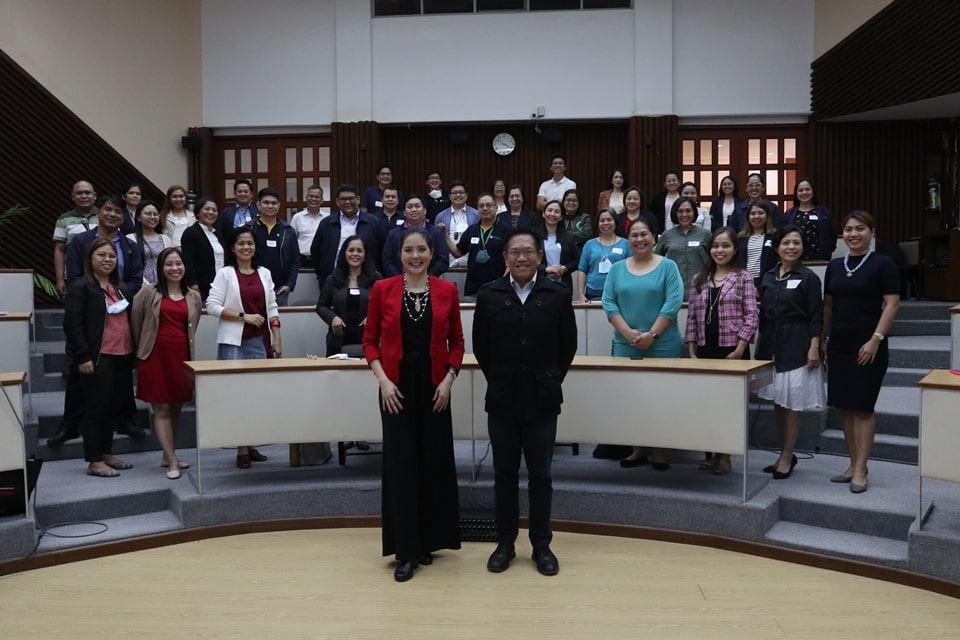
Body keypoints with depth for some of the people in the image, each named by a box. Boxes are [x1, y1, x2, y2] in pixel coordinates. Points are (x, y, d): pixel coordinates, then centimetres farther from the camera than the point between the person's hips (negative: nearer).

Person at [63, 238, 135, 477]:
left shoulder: (121, 288, 17)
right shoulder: (80, 286, -7)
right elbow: (73, 324, -13)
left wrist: (134, 351, 13)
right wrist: (83, 356, -19)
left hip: (121, 357, 7)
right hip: (98, 358, -7)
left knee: (112, 408, 13)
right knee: (96, 408, -2)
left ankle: (107, 455, 24)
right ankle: (94, 462, 4)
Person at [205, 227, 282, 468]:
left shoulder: (264, 273, 11)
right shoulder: (225, 274, 0)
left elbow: (272, 308, 11)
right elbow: (212, 306, -7)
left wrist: (277, 340, 4)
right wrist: (244, 316, -13)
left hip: (259, 341, 4)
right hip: (233, 342, -4)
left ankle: (250, 445, 16)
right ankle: (242, 449, 4)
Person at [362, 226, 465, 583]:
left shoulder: (447, 290, 2)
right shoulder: (382, 289, -1)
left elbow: (456, 341, 6)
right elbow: (370, 340, 2)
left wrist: (449, 379, -5)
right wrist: (383, 380, -9)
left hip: (434, 387, 1)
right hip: (397, 388, -1)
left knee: (434, 463, 7)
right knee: (401, 464, -1)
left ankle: (428, 542, 23)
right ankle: (405, 551, 7)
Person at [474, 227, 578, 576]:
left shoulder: (558, 295, -4)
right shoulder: (489, 295, -2)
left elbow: (568, 346, 4)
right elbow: (480, 346, 5)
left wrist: (549, 380, 6)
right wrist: (499, 380, 8)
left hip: (542, 400, -1)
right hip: (502, 399, 1)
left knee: (540, 476, 8)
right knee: (504, 474, 10)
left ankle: (541, 545, 21)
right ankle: (505, 543, 23)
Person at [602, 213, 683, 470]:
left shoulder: (668, 266, 0)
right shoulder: (617, 268, 9)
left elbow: (673, 302, -8)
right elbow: (608, 302, 2)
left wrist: (651, 334, -15)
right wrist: (628, 332, -11)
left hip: (662, 345, -3)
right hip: (625, 344, 3)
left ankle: (659, 451, 10)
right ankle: (637, 449, 16)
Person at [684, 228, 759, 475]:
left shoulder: (743, 278, 0)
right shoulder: (699, 279, 12)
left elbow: (752, 316, -6)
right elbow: (691, 317, 11)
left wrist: (739, 350, -13)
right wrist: (691, 350, 4)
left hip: (733, 349, -4)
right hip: (705, 349, 4)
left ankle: (725, 456, 9)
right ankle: (714, 453, 17)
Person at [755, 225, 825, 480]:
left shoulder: (808, 278, -4)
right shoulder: (768, 277, 10)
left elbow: (816, 317, -7)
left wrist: (814, 348, -13)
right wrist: (760, 344, 11)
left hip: (796, 347, -5)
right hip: (770, 346, 5)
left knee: (792, 404, -1)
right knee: (777, 403, 10)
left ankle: (787, 457, 9)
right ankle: (784, 454, 22)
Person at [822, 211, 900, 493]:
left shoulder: (882, 264, -4)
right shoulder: (835, 265, 11)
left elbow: (892, 303, -9)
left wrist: (876, 339, -16)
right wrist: (822, 339, 13)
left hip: (868, 347, -5)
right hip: (839, 345, 6)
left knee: (862, 407, -3)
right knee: (845, 407, 8)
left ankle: (860, 470, 4)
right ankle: (853, 464, 18)